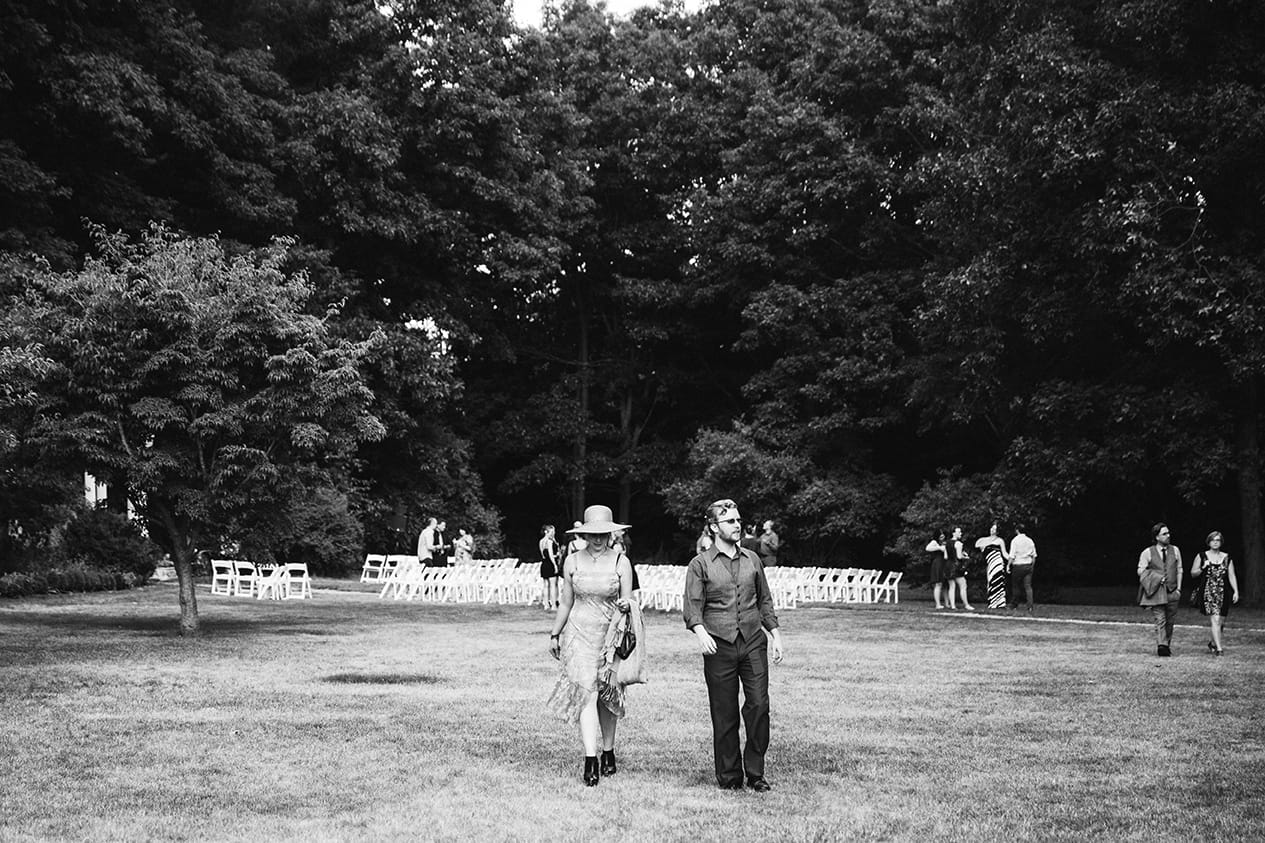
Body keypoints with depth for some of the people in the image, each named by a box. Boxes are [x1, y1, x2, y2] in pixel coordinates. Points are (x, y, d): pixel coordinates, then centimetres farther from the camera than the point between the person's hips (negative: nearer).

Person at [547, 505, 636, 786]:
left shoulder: (621, 562, 0)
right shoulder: (572, 562, 3)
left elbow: (628, 600, -1)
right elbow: (565, 602, 12)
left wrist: (626, 605, -24)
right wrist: (554, 635, 16)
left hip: (611, 635, 0)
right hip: (579, 634, 0)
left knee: (607, 696, 9)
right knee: (586, 693, -12)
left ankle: (608, 753, 27)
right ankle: (590, 761, -17)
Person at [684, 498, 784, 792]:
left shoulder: (752, 559, 14)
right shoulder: (700, 564, 2)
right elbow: (692, 606, -5)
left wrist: (775, 635, 17)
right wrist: (701, 633, -22)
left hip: (753, 642, 3)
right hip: (719, 647, -3)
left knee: (759, 706, -6)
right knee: (724, 714, 1)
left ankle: (755, 773, 5)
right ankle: (729, 776, 11)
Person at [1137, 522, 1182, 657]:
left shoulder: (1175, 550, 10)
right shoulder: (1147, 552, 0)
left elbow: (1179, 570, 14)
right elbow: (1140, 571, 0)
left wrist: (1178, 588, 5)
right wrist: (1157, 577, -10)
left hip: (1172, 591, 3)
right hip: (1156, 591, -3)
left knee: (1170, 621, 7)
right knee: (1160, 620, -13)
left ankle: (1167, 646, 18)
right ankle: (1161, 645, -21)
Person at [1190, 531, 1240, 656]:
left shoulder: (1227, 558, 11)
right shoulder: (1202, 556, 5)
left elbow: (1232, 576, 10)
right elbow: (1192, 574, 8)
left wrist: (1236, 591, -1)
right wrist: (1203, 568, -10)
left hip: (1224, 593, 3)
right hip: (1208, 593, -3)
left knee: (1220, 621, 7)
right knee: (1215, 619, -16)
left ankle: (1213, 643, 31)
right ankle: (1219, 648, -19)